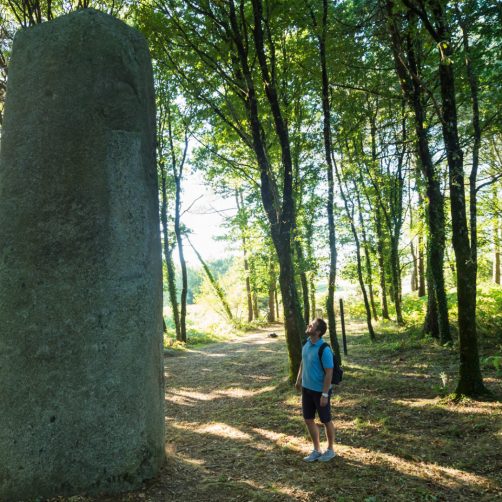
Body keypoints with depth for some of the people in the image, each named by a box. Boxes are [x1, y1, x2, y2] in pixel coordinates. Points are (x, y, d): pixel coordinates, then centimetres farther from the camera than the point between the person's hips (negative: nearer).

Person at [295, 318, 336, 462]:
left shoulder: (324, 349, -25)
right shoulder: (307, 342, -2)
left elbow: (329, 373, -22)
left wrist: (325, 394, -21)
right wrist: (299, 379, 18)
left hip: (320, 391, -7)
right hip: (307, 388, 7)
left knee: (326, 421, 12)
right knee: (308, 419, 14)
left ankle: (330, 450, 33)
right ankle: (316, 450, 32)